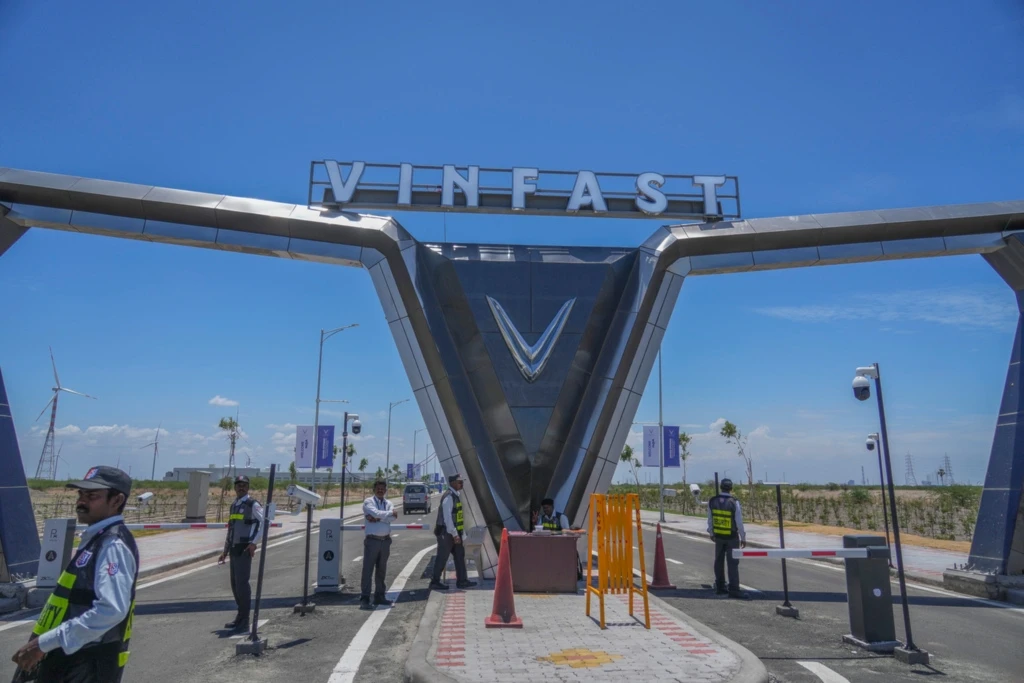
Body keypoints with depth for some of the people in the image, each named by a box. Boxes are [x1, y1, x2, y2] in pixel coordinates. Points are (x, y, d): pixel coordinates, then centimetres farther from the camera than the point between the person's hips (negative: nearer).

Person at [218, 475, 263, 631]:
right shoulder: (234, 505, 17)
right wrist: (225, 550, 19)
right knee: (235, 583, 12)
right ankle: (240, 617, 23)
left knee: (242, 583, -8)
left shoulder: (252, 504, -7)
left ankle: (244, 622, -3)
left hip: (245, 549, -8)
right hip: (234, 548, 8)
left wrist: (254, 542, -21)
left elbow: (264, 521, -17)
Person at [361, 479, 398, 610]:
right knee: (368, 569, -5)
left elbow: (393, 517, -8)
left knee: (381, 570, 13)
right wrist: (390, 513, -8)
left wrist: (377, 518, -17)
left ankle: (379, 596, 22)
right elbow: (376, 513, -20)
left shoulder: (388, 503, 11)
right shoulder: (368, 502, -2)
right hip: (372, 540, -5)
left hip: (386, 540, 5)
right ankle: (364, 598, -1)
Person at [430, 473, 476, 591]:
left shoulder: (456, 496, 11)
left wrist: (458, 532, 16)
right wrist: (455, 534, -22)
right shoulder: (448, 497, -20)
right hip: (446, 533, -10)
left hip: (454, 532, 10)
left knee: (460, 555, 11)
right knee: (442, 557, 1)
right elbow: (447, 517, -23)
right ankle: (435, 582, 14)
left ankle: (462, 581, 18)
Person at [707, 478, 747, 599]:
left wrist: (711, 533, 18)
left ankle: (720, 587, 21)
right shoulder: (734, 503, -18)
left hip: (718, 536, 4)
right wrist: (743, 538, -2)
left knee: (719, 562, 14)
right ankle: (733, 589, -2)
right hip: (732, 537, -4)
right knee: (733, 563, 0)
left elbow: (710, 519, 4)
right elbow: (739, 522, -13)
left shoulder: (712, 501, -5)